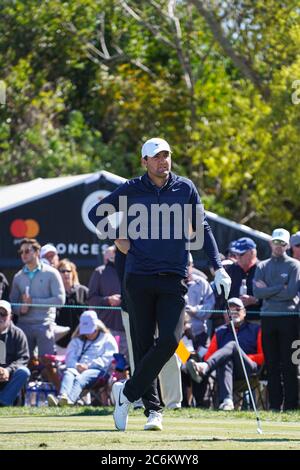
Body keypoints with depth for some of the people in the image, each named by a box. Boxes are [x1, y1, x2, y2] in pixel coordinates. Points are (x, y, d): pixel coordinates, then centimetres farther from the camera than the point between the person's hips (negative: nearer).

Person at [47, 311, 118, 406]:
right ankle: (62, 396, -61)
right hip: (77, 369, 4)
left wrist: (89, 365, -8)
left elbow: (107, 359, 2)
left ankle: (70, 399, -66)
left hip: (97, 370, -4)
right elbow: (69, 357, 19)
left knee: (81, 378, -37)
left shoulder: (108, 339, 17)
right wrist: (76, 365, -4)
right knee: (68, 374, -32)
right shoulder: (77, 340, 31)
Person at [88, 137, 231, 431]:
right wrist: (120, 240, 2)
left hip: (174, 277, 0)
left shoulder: (185, 188, 5)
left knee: (170, 340, -13)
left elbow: (202, 229, 10)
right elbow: (96, 214, 13)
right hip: (139, 277, 0)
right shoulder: (132, 189, 3)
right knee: (144, 345, 1)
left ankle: (127, 393, -1)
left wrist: (218, 268, 3)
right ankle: (153, 409, 7)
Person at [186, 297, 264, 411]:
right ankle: (227, 401, -59)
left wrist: (246, 357, -3)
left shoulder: (255, 330, 21)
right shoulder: (220, 332, 29)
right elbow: (209, 355, 20)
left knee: (232, 345, -31)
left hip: (249, 368, -2)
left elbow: (263, 356, 12)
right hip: (227, 368, 2)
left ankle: (204, 368, -62)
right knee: (225, 361, -37)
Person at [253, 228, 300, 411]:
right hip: (268, 318, 4)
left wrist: (268, 291, -4)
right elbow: (257, 292, 0)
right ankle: (274, 405, 7)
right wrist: (280, 288, -8)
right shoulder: (262, 266, 14)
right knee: (272, 364, 4)